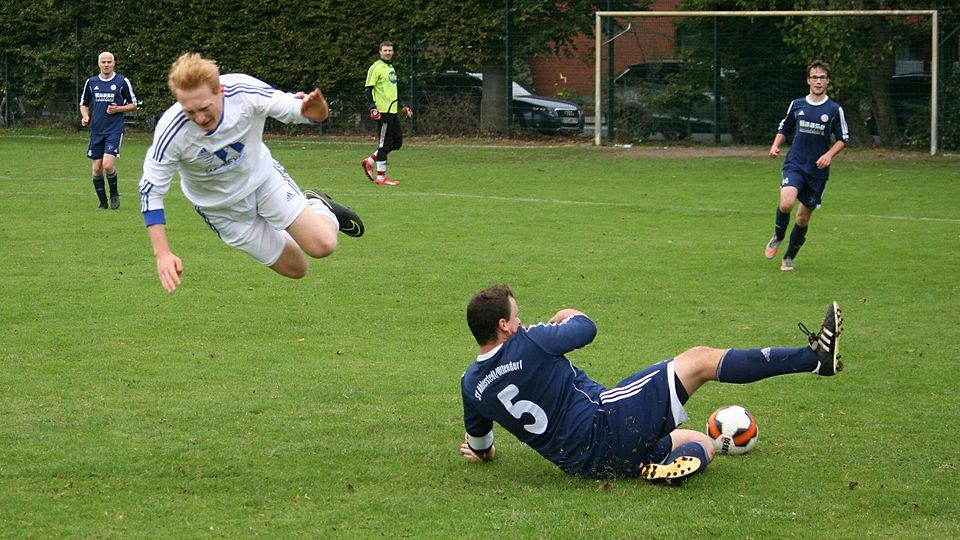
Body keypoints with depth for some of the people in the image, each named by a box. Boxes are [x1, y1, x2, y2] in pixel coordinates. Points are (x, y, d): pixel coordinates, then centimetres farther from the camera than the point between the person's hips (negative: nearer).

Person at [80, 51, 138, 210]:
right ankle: (102, 202, 15)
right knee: (97, 169, 1)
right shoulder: (91, 82, 9)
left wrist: (118, 109, -10)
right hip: (96, 131, 4)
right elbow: (84, 104, 20)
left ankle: (114, 193, 9)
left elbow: (133, 104, 6)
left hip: (114, 130, -4)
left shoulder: (122, 82, 0)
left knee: (108, 165, -18)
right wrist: (85, 116, 0)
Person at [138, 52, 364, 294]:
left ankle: (317, 207, 27)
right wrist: (162, 254, -31)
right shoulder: (171, 131, -34)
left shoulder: (244, 91, -33)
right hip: (221, 208, -1)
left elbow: (290, 105, -20)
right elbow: (151, 190, -25)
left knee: (323, 245, -10)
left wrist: (310, 111, -46)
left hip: (261, 174, 1)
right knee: (295, 269, 6)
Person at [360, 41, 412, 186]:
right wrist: (372, 107, -21)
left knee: (397, 143, 9)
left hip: (392, 111, 9)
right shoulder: (376, 68, -7)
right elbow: (368, 89, -12)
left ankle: (369, 162, 20)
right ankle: (381, 177, 0)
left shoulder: (391, 68, 20)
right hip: (382, 111, -9)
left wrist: (402, 105, 24)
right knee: (384, 144, -6)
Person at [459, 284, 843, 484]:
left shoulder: (471, 385, 4)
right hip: (605, 424, -8)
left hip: (583, 465, 8)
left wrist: (483, 452, 46)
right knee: (700, 360, -2)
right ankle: (816, 357, -6)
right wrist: (569, 315, 26)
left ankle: (661, 464, -7)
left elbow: (477, 442, 22)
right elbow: (585, 328, 3)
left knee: (702, 441, 25)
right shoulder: (527, 343, -15)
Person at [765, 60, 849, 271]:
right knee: (786, 203, -25)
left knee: (803, 218, 6)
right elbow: (784, 127, 19)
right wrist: (775, 145, 1)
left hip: (817, 170, 0)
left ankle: (789, 258, 24)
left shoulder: (834, 109, -1)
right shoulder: (797, 105, 4)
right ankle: (777, 238, 4)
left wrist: (829, 155, -12)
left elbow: (843, 138, 5)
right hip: (795, 164, 0)